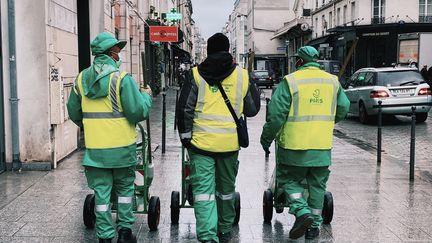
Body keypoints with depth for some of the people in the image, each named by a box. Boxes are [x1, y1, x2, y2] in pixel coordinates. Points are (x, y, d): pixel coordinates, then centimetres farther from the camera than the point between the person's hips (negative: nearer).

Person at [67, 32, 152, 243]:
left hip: (95, 148, 3)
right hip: (121, 146, -3)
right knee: (125, 188, 15)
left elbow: (74, 113, 12)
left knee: (101, 191, 9)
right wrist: (147, 96, 3)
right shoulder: (122, 78, -13)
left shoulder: (81, 79, 3)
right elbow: (138, 112, -16)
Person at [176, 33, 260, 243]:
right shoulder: (242, 75, 2)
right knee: (226, 187, 18)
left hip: (201, 142, -2)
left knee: (203, 188, -1)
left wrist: (185, 136, 5)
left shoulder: (196, 75, -3)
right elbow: (252, 109, 10)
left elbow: (184, 109, -5)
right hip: (230, 143, 2)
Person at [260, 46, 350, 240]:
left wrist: (266, 138, 1)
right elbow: (343, 108, 16)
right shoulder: (332, 81, 7)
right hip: (322, 146, 4)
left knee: (289, 180, 12)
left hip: (294, 145, -4)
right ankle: (314, 224, 19)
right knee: (317, 185, 14)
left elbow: (276, 114, -11)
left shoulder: (290, 81, -8)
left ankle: (302, 212, -7)